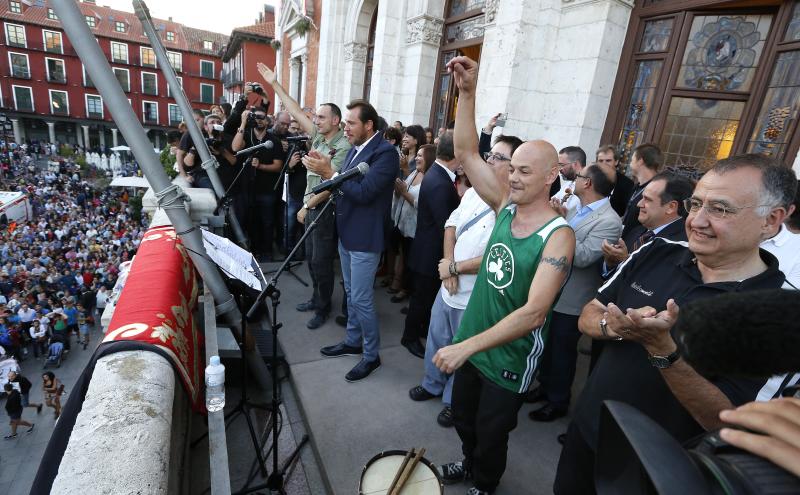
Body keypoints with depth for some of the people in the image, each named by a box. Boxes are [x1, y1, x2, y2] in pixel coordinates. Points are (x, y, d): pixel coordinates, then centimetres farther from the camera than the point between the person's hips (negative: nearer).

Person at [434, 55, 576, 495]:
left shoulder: (558, 236, -23)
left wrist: (466, 347, -32)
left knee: (490, 434, 19)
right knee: (462, 416, 27)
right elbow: (466, 153, -8)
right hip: (472, 341, 6)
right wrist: (467, 92, -17)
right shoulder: (506, 206, -5)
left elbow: (534, 313, -30)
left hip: (509, 358, -6)